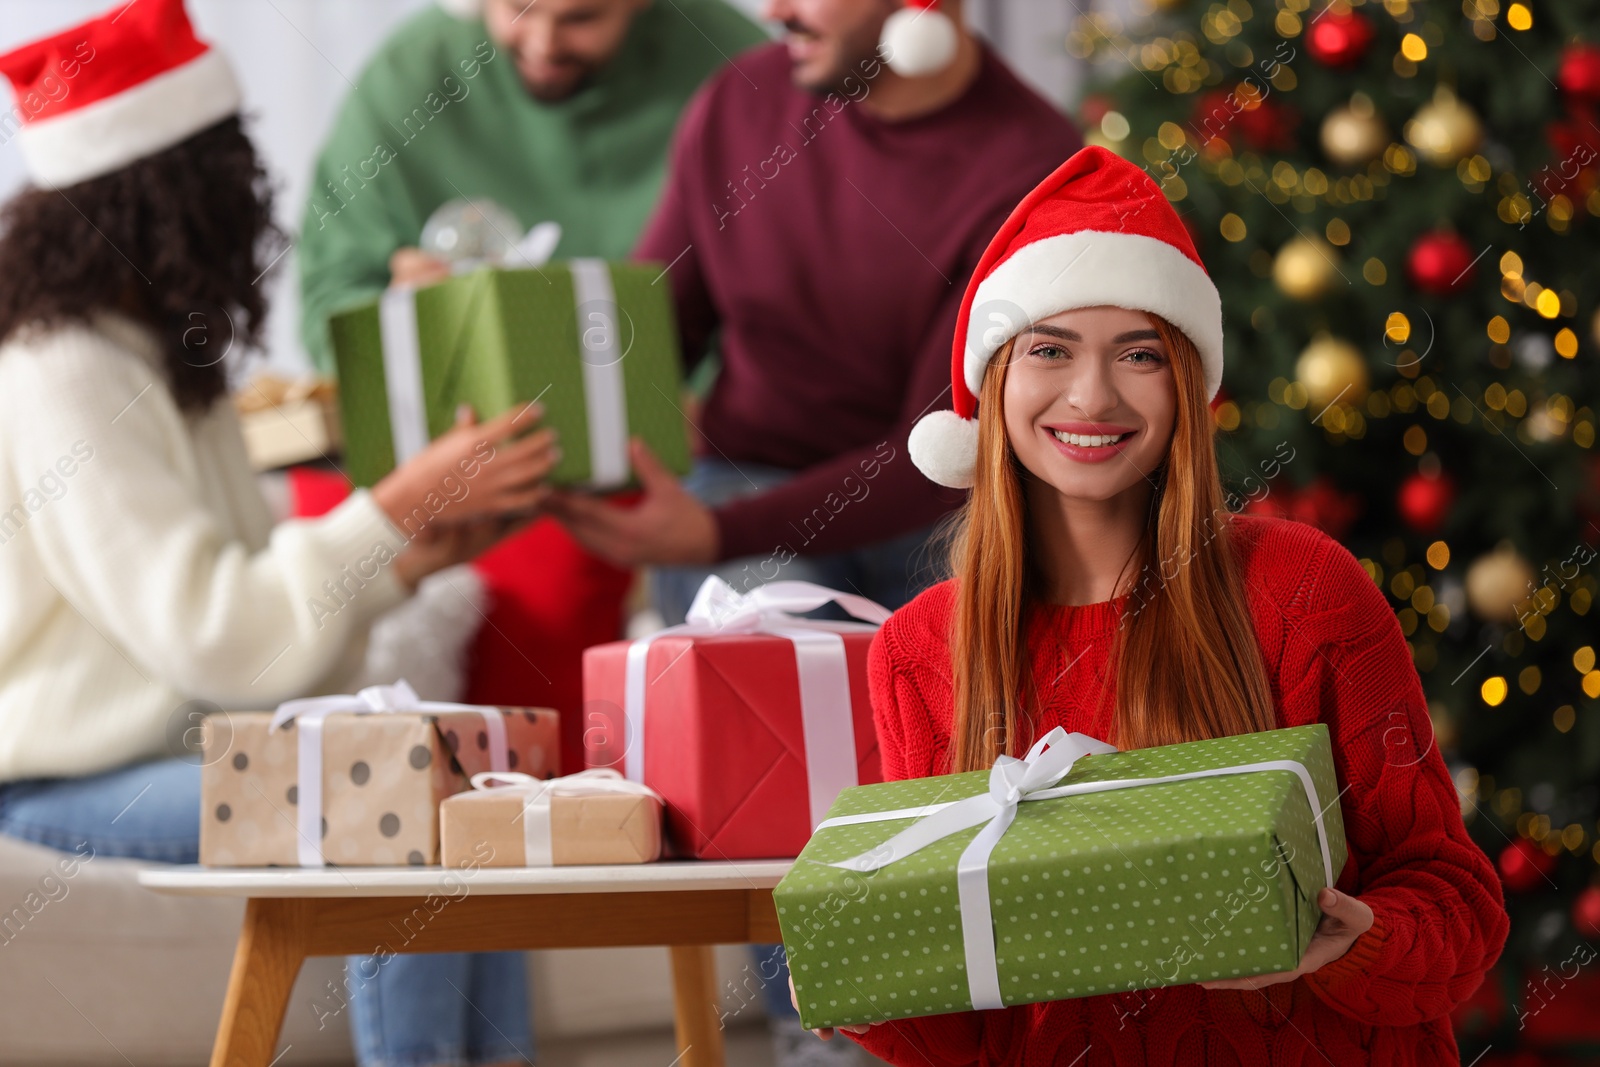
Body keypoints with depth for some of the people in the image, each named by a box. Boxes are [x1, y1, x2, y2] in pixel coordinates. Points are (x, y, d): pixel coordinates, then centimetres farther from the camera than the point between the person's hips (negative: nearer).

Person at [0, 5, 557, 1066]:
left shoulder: (166, 360, 14)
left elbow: (258, 592, 13)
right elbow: (211, 638, -23)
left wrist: (423, 550, -2)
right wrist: (400, 507, -19)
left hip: (183, 739, 9)